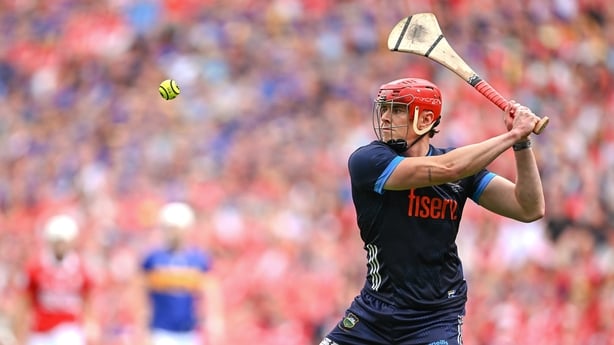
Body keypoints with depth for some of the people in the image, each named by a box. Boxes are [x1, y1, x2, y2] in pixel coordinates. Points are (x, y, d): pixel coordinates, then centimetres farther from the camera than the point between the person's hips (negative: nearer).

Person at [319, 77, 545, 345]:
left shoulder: (463, 164, -3)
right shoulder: (366, 161, -12)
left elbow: (530, 209, -9)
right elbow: (444, 169, -27)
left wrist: (522, 142, -20)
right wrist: (513, 135, -24)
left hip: (437, 319, -1)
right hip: (374, 310, 1)